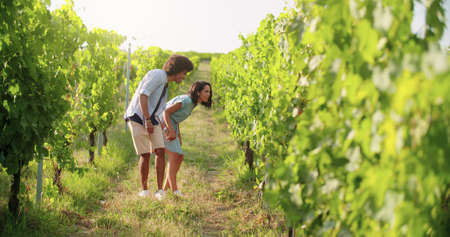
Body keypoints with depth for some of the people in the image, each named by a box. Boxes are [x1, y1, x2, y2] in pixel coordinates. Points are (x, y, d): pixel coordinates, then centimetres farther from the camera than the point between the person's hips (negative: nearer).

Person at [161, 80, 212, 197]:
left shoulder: (193, 103, 8)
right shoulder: (186, 100, -21)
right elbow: (166, 112, -22)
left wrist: (179, 136, 14)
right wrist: (171, 130, -29)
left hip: (171, 126, 10)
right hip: (163, 125, -10)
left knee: (179, 157, 4)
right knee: (174, 156, -19)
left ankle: (166, 189, 8)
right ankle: (174, 190, -25)